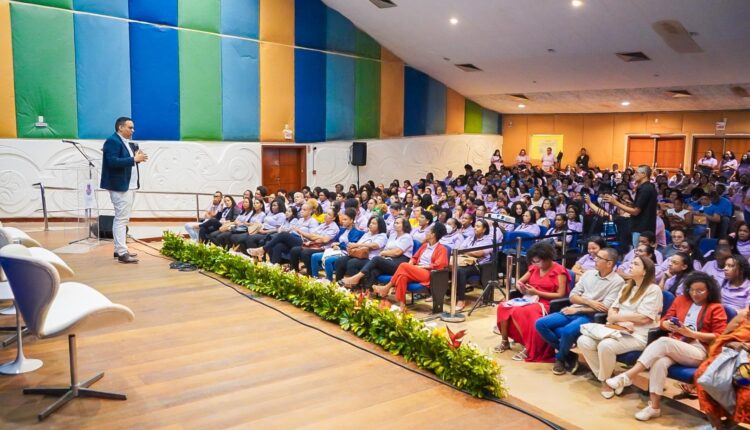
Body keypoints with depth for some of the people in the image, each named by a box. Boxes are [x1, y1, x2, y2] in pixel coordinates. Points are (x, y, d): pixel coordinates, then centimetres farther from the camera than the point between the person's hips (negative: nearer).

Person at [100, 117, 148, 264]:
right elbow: (113, 162, -23)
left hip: (129, 186, 10)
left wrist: (137, 157, -1)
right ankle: (122, 253, -8)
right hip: (120, 186, -10)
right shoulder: (112, 141, -12)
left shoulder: (128, 142, 16)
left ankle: (118, 249, 22)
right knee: (121, 219, -9)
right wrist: (134, 159, -23)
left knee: (122, 218, 14)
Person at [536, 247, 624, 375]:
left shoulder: (617, 281, -4)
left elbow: (605, 308, -13)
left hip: (590, 316, -6)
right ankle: (567, 353, 0)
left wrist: (577, 309, -10)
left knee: (568, 331, -36)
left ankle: (560, 358, -4)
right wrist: (589, 302, -11)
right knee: (541, 323, -13)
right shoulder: (589, 273, 13)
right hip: (573, 311, 6)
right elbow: (573, 296, 9)